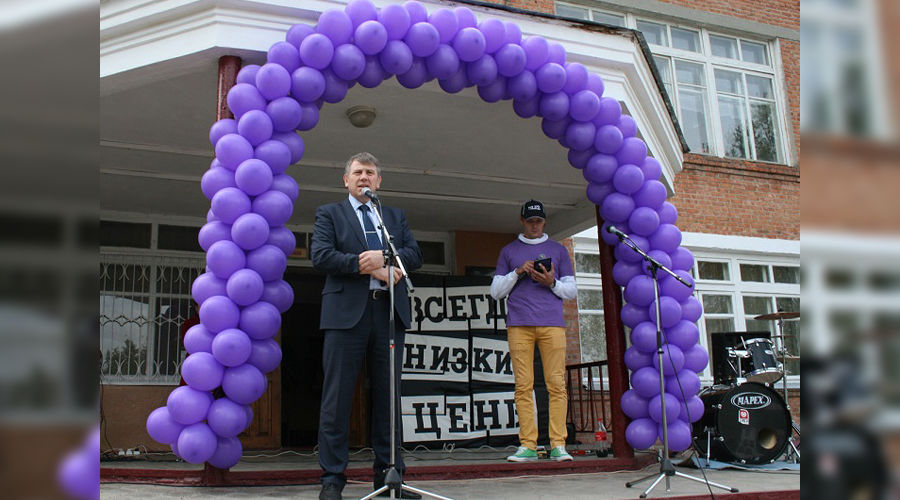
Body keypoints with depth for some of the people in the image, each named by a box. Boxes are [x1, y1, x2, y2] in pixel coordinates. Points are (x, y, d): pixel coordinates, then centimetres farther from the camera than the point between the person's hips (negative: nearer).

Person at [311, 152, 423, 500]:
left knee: (388, 396, 6)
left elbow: (415, 255, 10)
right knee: (338, 397, -3)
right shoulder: (329, 214, 12)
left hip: (389, 312, 4)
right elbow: (321, 255, -5)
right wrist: (372, 268, -11)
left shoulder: (395, 217, 22)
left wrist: (383, 256, -10)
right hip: (347, 312, -3)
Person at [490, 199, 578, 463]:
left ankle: (558, 445, -3)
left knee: (557, 384, -6)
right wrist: (517, 273, -2)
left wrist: (552, 283, -4)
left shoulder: (558, 250, 18)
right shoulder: (509, 251, 18)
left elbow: (571, 290, 15)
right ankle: (527, 446, -1)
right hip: (519, 324, 0)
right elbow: (496, 291, 13)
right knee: (523, 386, -4)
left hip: (552, 323, 0)